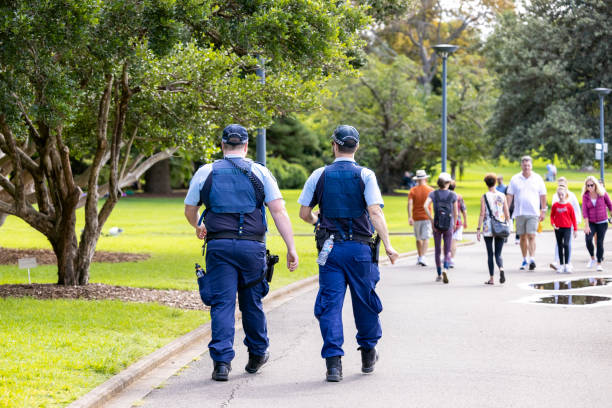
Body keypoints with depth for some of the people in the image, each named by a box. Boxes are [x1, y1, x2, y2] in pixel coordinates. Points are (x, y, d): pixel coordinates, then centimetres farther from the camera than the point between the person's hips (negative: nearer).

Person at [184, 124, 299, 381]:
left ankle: (222, 362, -8)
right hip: (252, 246, 1)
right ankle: (257, 355, 30)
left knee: (222, 304, 0)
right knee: (252, 303, 15)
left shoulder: (205, 173, 6)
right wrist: (291, 248, -2)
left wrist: (198, 227, 38)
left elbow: (189, 210, 15)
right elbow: (279, 211, -2)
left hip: (219, 246, 0)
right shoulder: (259, 173, 5)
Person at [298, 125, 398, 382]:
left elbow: (304, 213, 5)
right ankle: (368, 356, 28)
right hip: (360, 248, -1)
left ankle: (333, 362, -8)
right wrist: (387, 245, -11)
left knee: (330, 303, 1)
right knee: (365, 302, 14)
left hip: (330, 248, 1)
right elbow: (375, 212, -12)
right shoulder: (365, 175, -3)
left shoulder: (319, 175, 2)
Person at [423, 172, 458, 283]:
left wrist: (431, 220, -10)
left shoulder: (433, 194, -1)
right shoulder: (452, 195, -3)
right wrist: (454, 225, 13)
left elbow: (425, 205, -16)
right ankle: (445, 269, -22)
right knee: (447, 251, 4)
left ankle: (439, 274, 19)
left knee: (437, 250, 15)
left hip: (437, 225, 1)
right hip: (448, 226, -1)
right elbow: (455, 212, -2)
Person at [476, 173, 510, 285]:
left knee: (490, 254, 7)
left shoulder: (484, 197, -3)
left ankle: (491, 278, 8)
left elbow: (482, 214, -7)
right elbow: (507, 213, 4)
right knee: (498, 254, 7)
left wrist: (478, 229, -4)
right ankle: (501, 269, -23)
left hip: (488, 228, -2)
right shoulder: (502, 196, 4)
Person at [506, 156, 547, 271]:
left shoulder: (537, 178, 5)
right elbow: (509, 196, 7)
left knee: (531, 236, -12)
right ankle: (525, 260, 17)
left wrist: (543, 211, 4)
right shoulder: (515, 179, 6)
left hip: (533, 213, -2)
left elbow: (543, 195, 8)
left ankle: (532, 259, -17)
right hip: (519, 213, 2)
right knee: (523, 237, 7)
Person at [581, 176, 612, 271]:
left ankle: (599, 263, 12)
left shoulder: (602, 193, -8)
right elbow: (584, 211, -9)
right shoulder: (585, 196, -7)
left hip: (602, 222, 0)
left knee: (600, 242, -1)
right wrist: (586, 226, -14)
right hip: (591, 222, 0)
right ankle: (592, 258, 3)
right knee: (588, 239, -20)